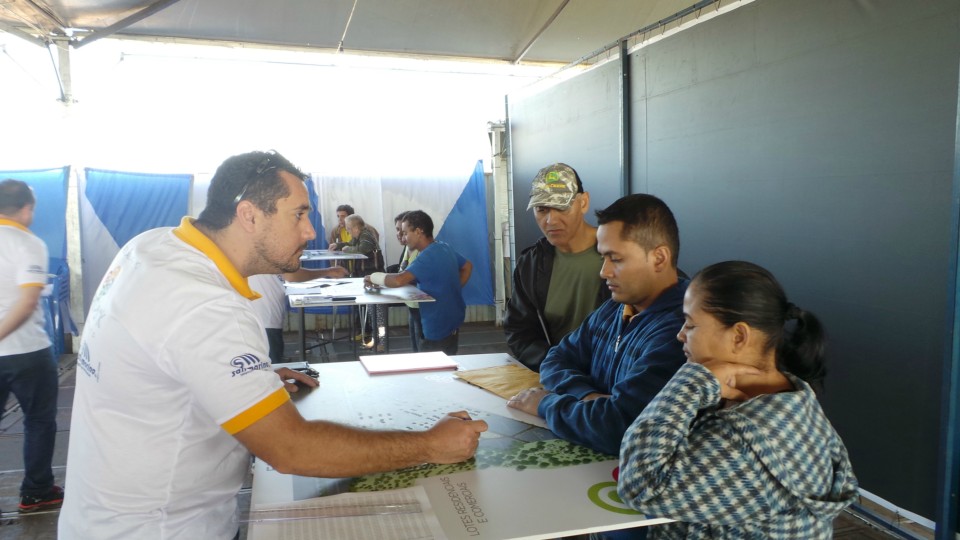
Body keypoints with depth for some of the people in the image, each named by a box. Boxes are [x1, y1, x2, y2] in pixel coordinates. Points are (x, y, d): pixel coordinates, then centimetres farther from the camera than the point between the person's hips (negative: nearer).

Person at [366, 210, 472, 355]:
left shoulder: (428, 256, -24)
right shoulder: (445, 248, 6)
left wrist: (373, 277, -19)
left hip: (439, 328, -10)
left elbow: (398, 280, -37)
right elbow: (467, 266, 21)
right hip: (451, 321, 10)